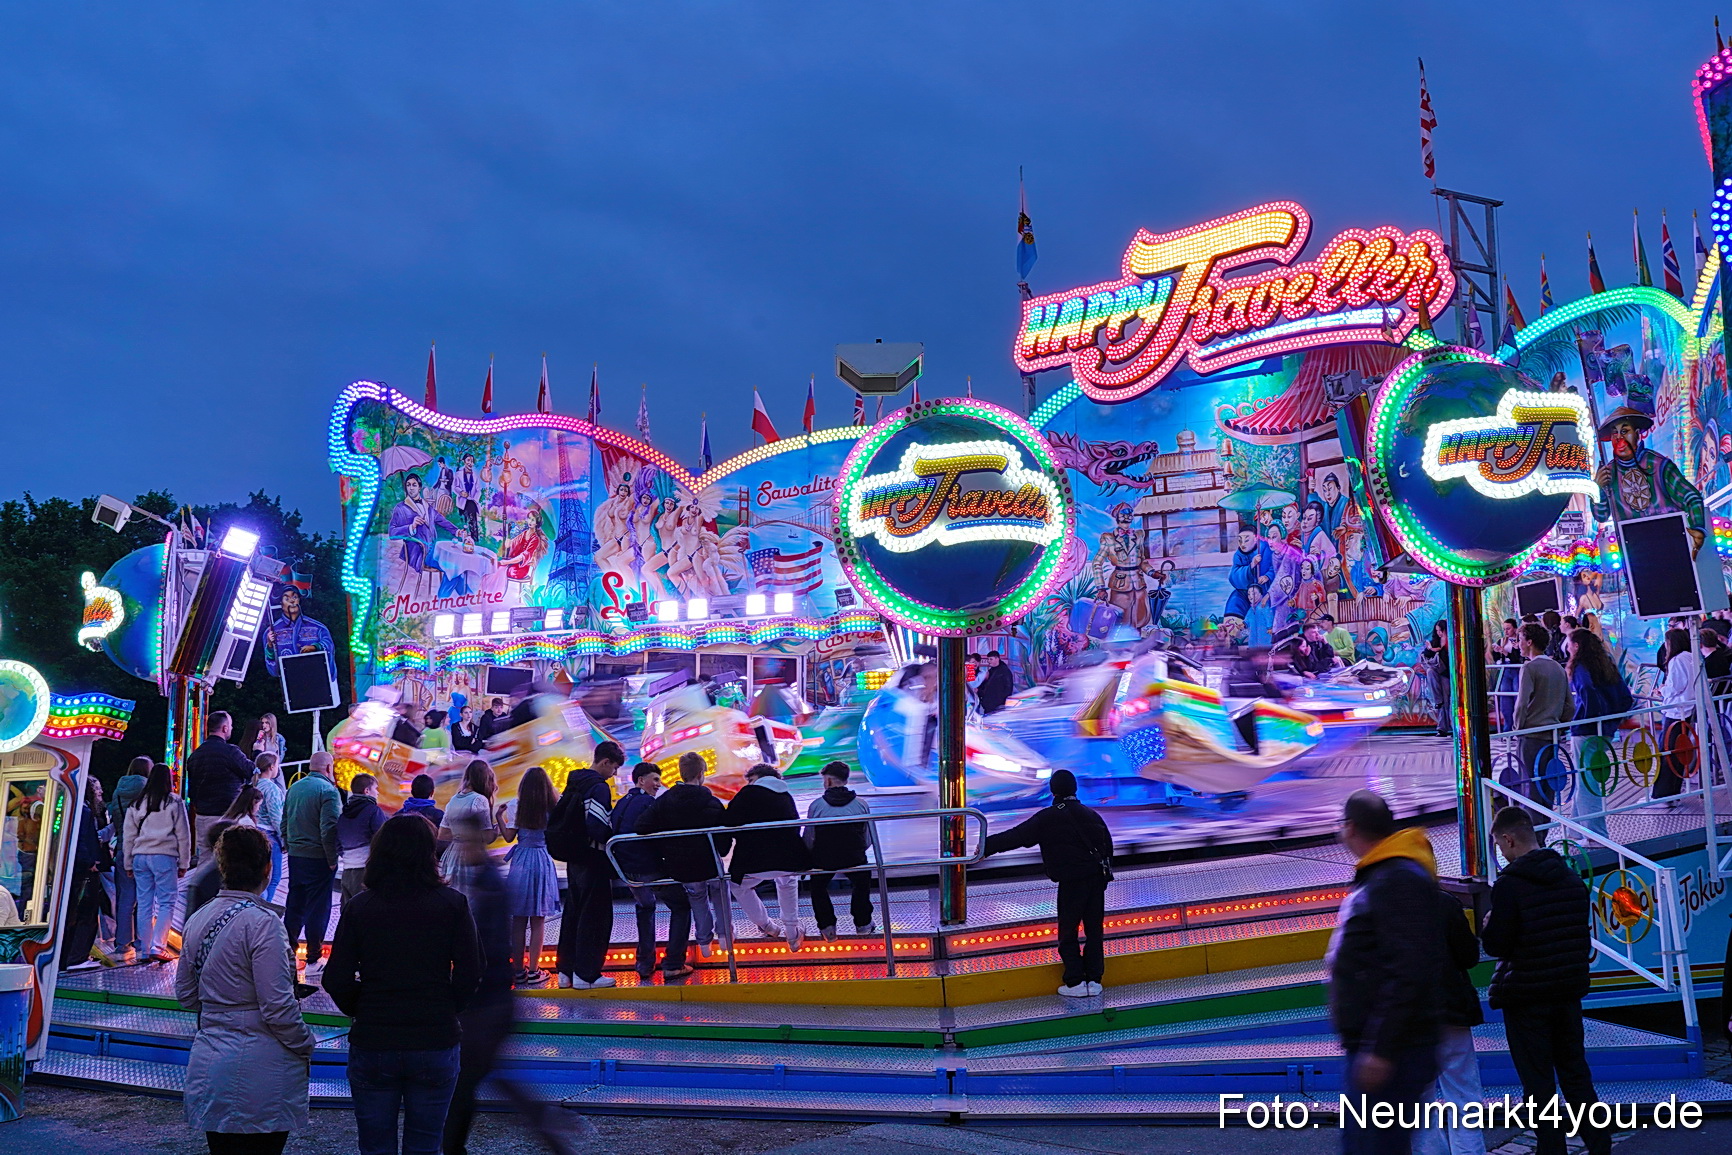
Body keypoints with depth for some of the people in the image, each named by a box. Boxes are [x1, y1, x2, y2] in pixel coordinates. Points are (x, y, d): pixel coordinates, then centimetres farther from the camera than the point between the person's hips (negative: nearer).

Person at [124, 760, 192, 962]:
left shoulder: (137, 804, 10)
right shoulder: (175, 803, -2)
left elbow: (128, 836, 13)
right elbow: (183, 835, 0)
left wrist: (129, 863, 19)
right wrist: (184, 863, 7)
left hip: (140, 857, 4)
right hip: (165, 856, -4)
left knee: (144, 904, 8)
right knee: (166, 903, -2)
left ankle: (145, 949, 11)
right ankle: (157, 946, -13)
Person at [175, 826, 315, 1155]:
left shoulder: (198, 920, 5)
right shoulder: (261, 922, -18)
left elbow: (185, 995, 15)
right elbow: (278, 1008, -18)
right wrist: (306, 1047, -3)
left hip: (207, 1066, 7)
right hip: (260, 1074, -7)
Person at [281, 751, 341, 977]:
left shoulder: (294, 788, 9)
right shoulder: (328, 790, -15)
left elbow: (284, 822, 16)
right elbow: (329, 830, -19)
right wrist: (333, 859, -12)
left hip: (295, 856, 7)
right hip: (318, 858, -7)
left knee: (293, 905, 15)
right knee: (318, 907, -1)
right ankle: (313, 961, 3)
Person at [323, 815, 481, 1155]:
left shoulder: (358, 908, -3)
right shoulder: (452, 904, -5)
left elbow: (337, 981, -6)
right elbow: (470, 974, -8)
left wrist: (361, 1013, 11)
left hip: (372, 1044, 0)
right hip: (435, 1042, 0)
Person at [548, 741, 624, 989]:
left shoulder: (574, 782, 12)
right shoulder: (598, 787, -16)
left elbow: (556, 819, 16)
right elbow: (597, 827, -25)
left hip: (573, 858, 9)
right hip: (592, 859, -9)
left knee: (573, 911, 15)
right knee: (595, 914, -2)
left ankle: (566, 970, 21)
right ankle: (586, 974, -1)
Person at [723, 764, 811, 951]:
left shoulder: (749, 793, 2)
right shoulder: (786, 797, 18)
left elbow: (728, 821, -7)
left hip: (757, 863, -5)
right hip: (791, 862, 5)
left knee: (739, 885, 28)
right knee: (787, 882, 39)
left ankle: (768, 927, 36)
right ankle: (792, 934, 38)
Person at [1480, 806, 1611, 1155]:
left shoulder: (1508, 884, -17)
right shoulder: (1570, 878, 5)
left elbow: (1496, 945, -15)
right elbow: (1584, 935, 12)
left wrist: (1487, 926, 3)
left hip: (1525, 995, -6)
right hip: (1568, 991, 6)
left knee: (1538, 1082, 3)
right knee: (1576, 1075, 16)